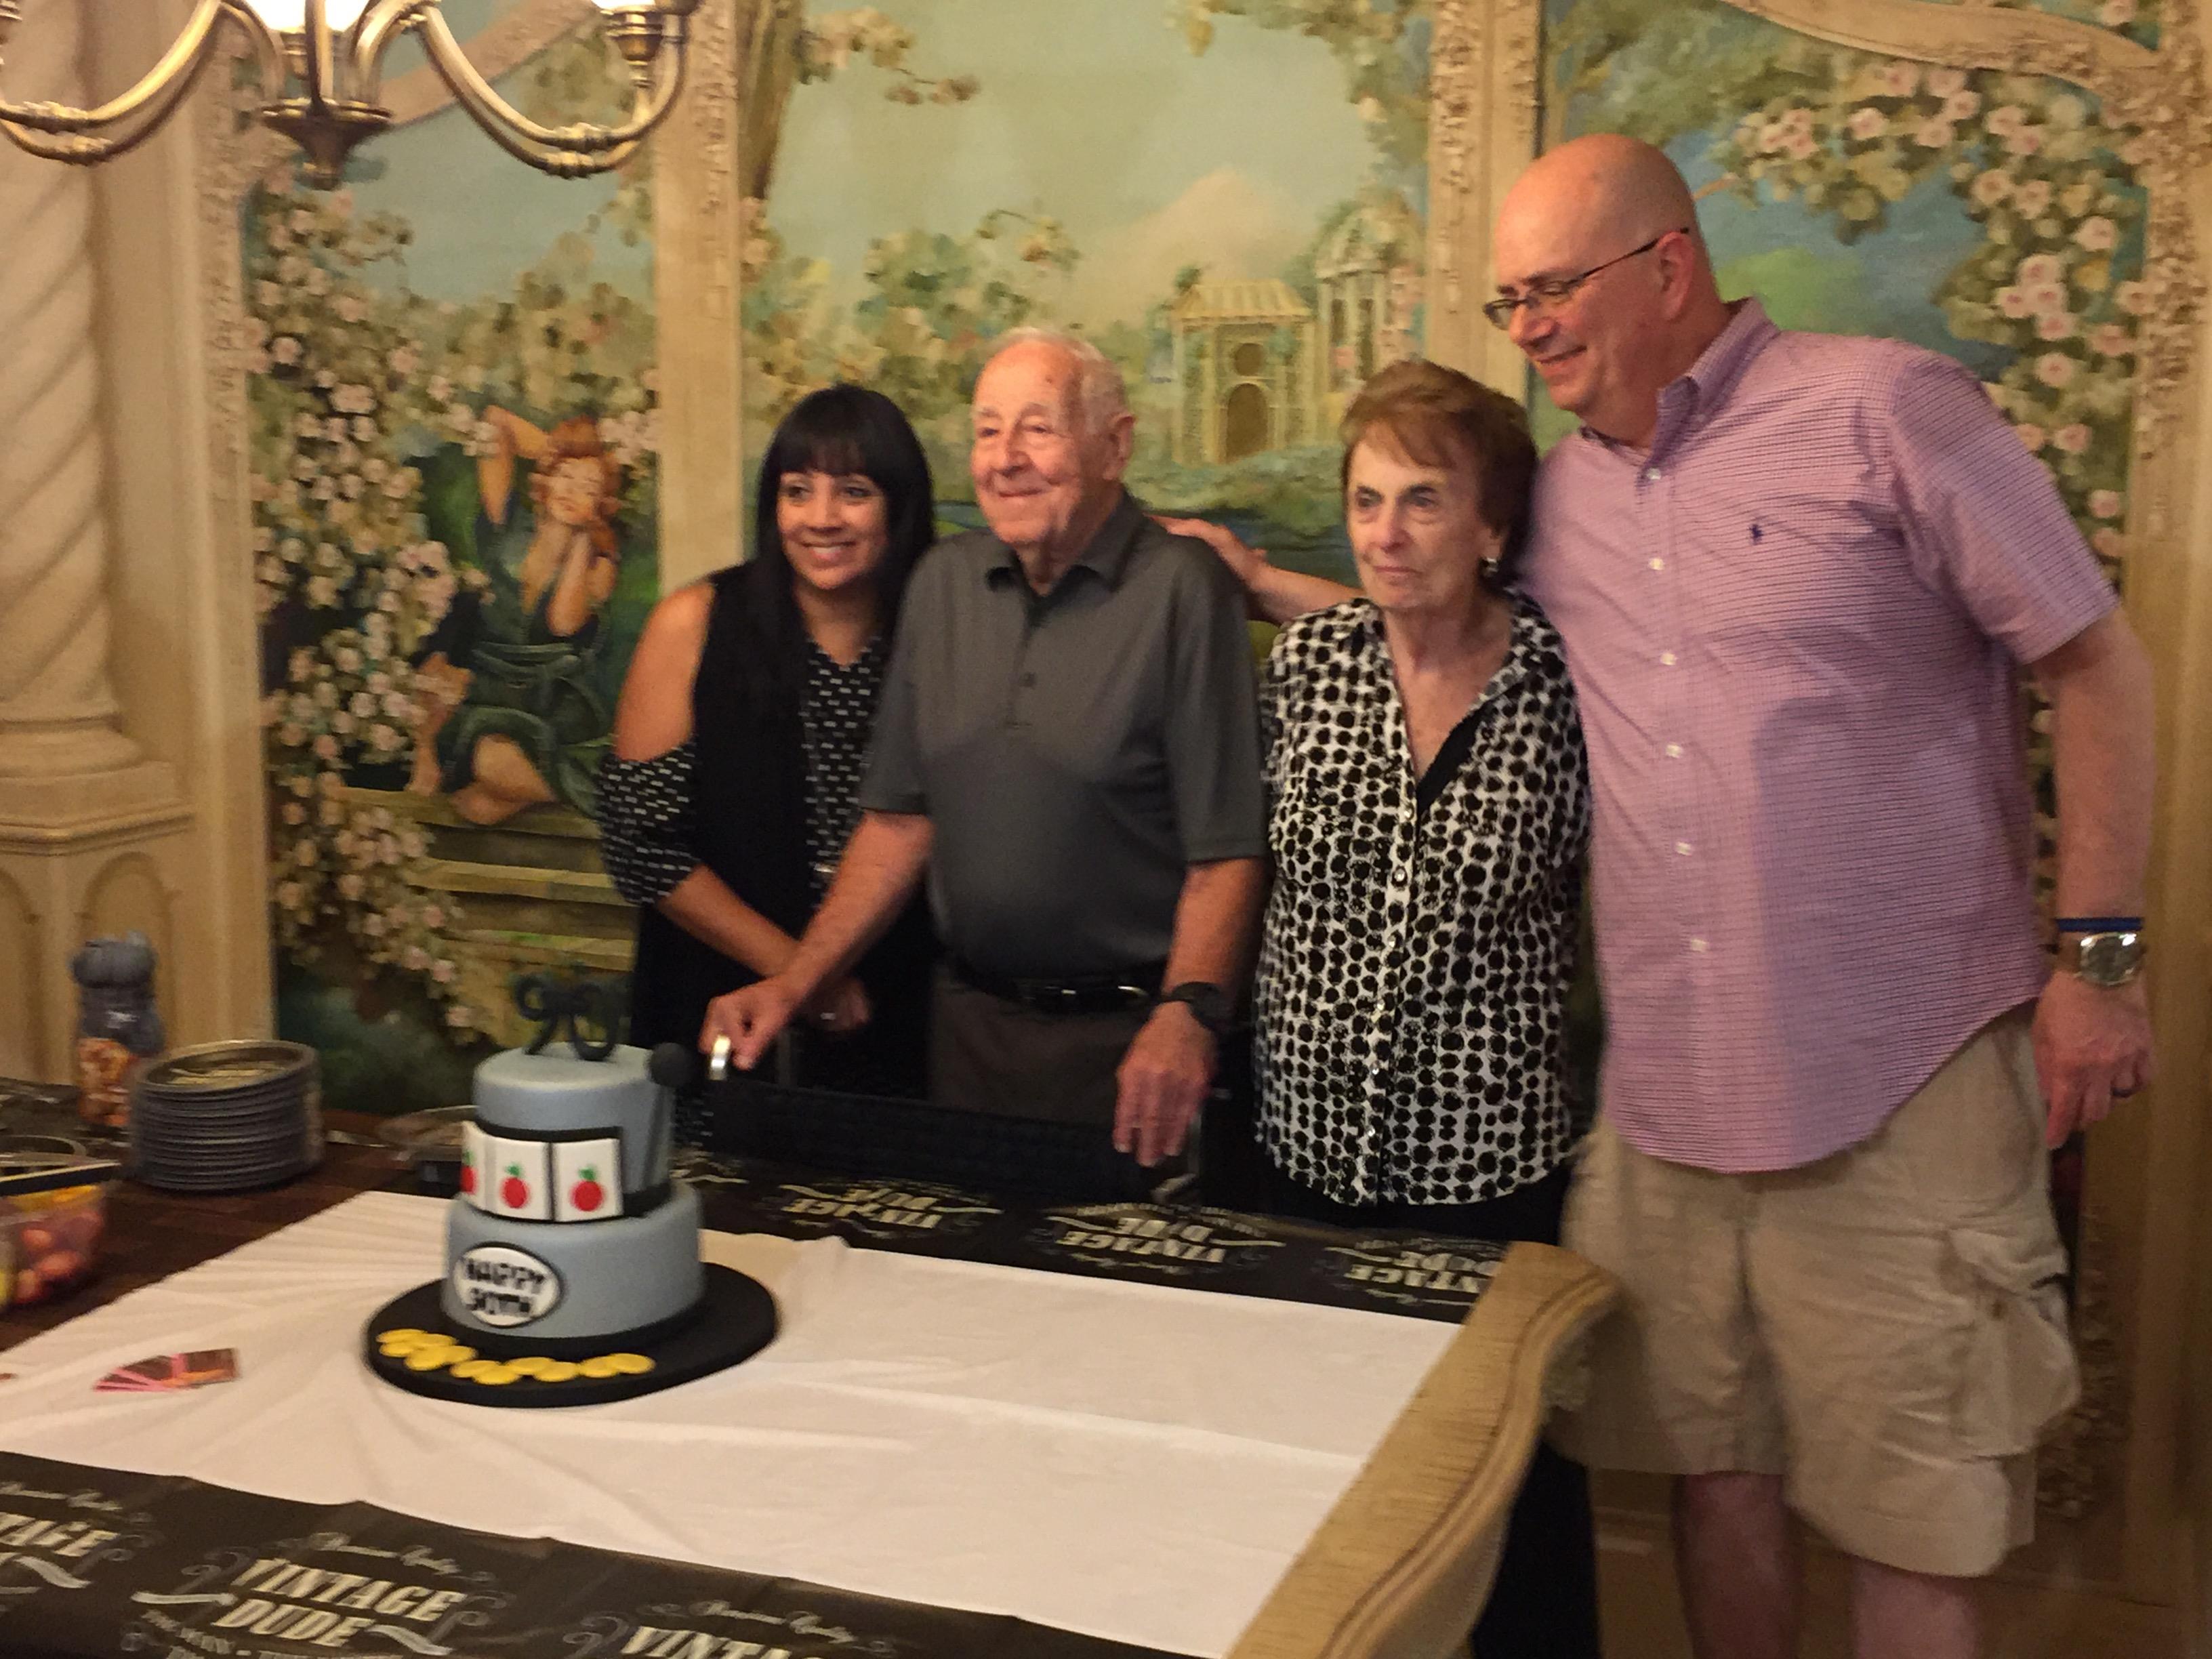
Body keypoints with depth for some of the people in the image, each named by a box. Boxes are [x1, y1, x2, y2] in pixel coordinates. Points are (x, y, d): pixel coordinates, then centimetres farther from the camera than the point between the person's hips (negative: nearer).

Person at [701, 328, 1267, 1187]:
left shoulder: (1181, 591, -12)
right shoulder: (945, 582, 6)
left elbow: (1226, 852, -15)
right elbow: (901, 818, 10)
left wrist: (1188, 1014, -29)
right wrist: (793, 983, 2)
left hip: (1122, 1035, -5)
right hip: (970, 1020, 5)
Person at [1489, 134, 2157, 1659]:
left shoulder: (1884, 409, -7)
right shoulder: (1560, 493, 10)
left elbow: (2098, 665, -5)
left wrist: (2099, 950, -7)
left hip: (1899, 1090, -5)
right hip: (1666, 1097, 5)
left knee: (1910, 1522, 4)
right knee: (1715, 1466, 15)